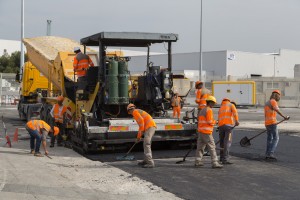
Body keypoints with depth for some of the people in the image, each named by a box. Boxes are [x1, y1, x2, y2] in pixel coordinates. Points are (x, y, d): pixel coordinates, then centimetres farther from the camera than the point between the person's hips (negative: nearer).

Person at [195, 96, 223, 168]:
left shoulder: (202, 110, 17)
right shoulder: (209, 110, -11)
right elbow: (210, 121, -16)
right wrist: (214, 121, 3)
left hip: (200, 131, 9)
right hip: (206, 132, -9)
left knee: (200, 146, 13)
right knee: (212, 147, -8)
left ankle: (197, 161, 15)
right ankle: (214, 163, -12)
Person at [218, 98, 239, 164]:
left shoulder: (220, 108, 29)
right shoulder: (231, 105, 16)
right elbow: (234, 112, -7)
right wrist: (237, 121, -16)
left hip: (221, 125, 5)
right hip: (228, 125, -5)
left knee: (222, 142, 18)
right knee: (227, 142, -9)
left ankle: (222, 157, 29)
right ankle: (225, 159, -17)